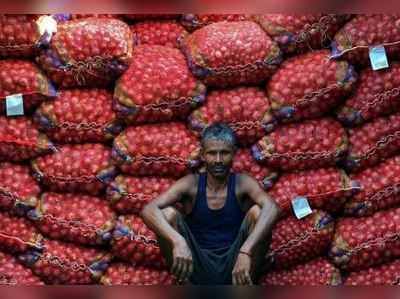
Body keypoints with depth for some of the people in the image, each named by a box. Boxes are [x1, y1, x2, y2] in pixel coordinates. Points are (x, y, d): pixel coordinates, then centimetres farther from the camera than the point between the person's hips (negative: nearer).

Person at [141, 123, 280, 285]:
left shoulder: (242, 183, -3)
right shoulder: (191, 184, -2)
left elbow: (271, 208, -24)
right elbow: (148, 210, -17)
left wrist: (245, 251, -40)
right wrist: (177, 241, -37)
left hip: (233, 265, 0)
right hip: (198, 266, 0)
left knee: (257, 211, -22)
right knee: (167, 214, -19)